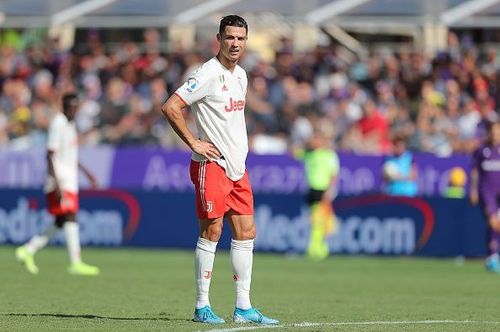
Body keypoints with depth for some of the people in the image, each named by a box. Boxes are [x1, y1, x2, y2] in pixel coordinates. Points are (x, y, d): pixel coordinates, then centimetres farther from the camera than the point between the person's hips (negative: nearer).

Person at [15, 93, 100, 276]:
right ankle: (76, 263, -16)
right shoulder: (58, 123, -12)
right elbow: (50, 154, -17)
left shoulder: (71, 124, 16)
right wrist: (56, 183, -23)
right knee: (70, 218, -13)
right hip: (59, 180, -9)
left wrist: (87, 173, 27)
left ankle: (28, 249, 15)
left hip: (70, 180, 9)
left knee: (60, 222, 9)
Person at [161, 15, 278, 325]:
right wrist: (194, 143, -17)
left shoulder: (241, 75, 14)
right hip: (212, 164, -8)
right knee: (211, 231, -6)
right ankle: (202, 306, 0)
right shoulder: (208, 74, -13)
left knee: (246, 233, 6)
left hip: (237, 167, 8)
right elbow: (170, 107, -18)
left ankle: (244, 307, 10)